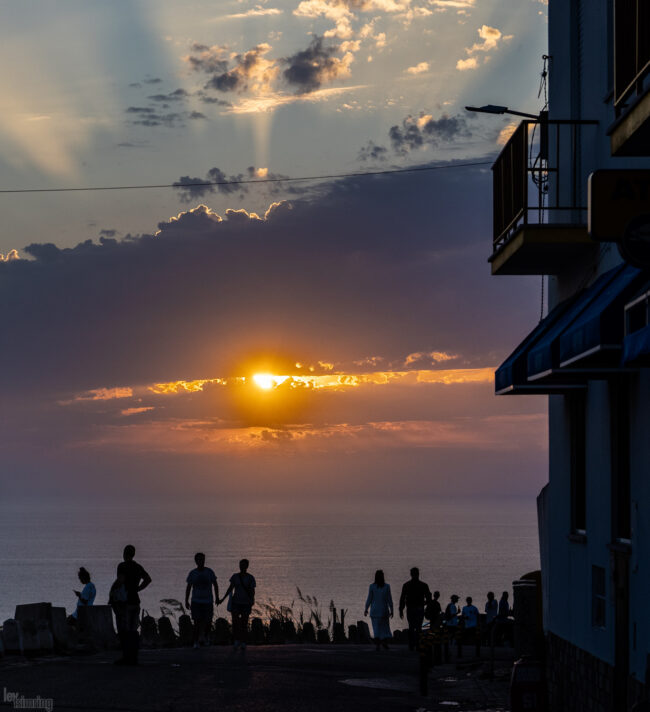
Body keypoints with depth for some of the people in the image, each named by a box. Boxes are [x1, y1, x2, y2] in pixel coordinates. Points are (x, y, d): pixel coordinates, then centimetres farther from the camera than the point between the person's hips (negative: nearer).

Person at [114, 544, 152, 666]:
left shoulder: (122, 566, -10)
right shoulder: (138, 567, 12)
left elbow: (120, 580, -24)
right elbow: (148, 579, 18)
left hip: (124, 602, -7)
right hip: (135, 601, 7)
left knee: (123, 631, -5)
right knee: (133, 631, 10)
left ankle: (126, 657, -9)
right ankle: (134, 658, 10)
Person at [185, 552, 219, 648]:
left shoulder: (209, 572, -1)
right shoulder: (192, 573, 0)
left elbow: (215, 585, 9)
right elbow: (188, 588, 7)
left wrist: (217, 597, 3)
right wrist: (186, 601, 5)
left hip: (208, 602, 1)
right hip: (196, 602, -1)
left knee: (208, 622, 2)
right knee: (197, 622, -7)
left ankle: (205, 637, 30)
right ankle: (196, 642, 2)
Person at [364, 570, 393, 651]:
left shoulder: (372, 586, -7)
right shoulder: (387, 586, -5)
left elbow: (369, 599, -4)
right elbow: (389, 599, -3)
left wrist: (366, 609, 7)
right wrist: (391, 611, 4)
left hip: (374, 610, 0)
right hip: (384, 610, 0)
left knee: (376, 628, 4)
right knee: (384, 626, 15)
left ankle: (377, 644, -6)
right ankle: (384, 640, 0)